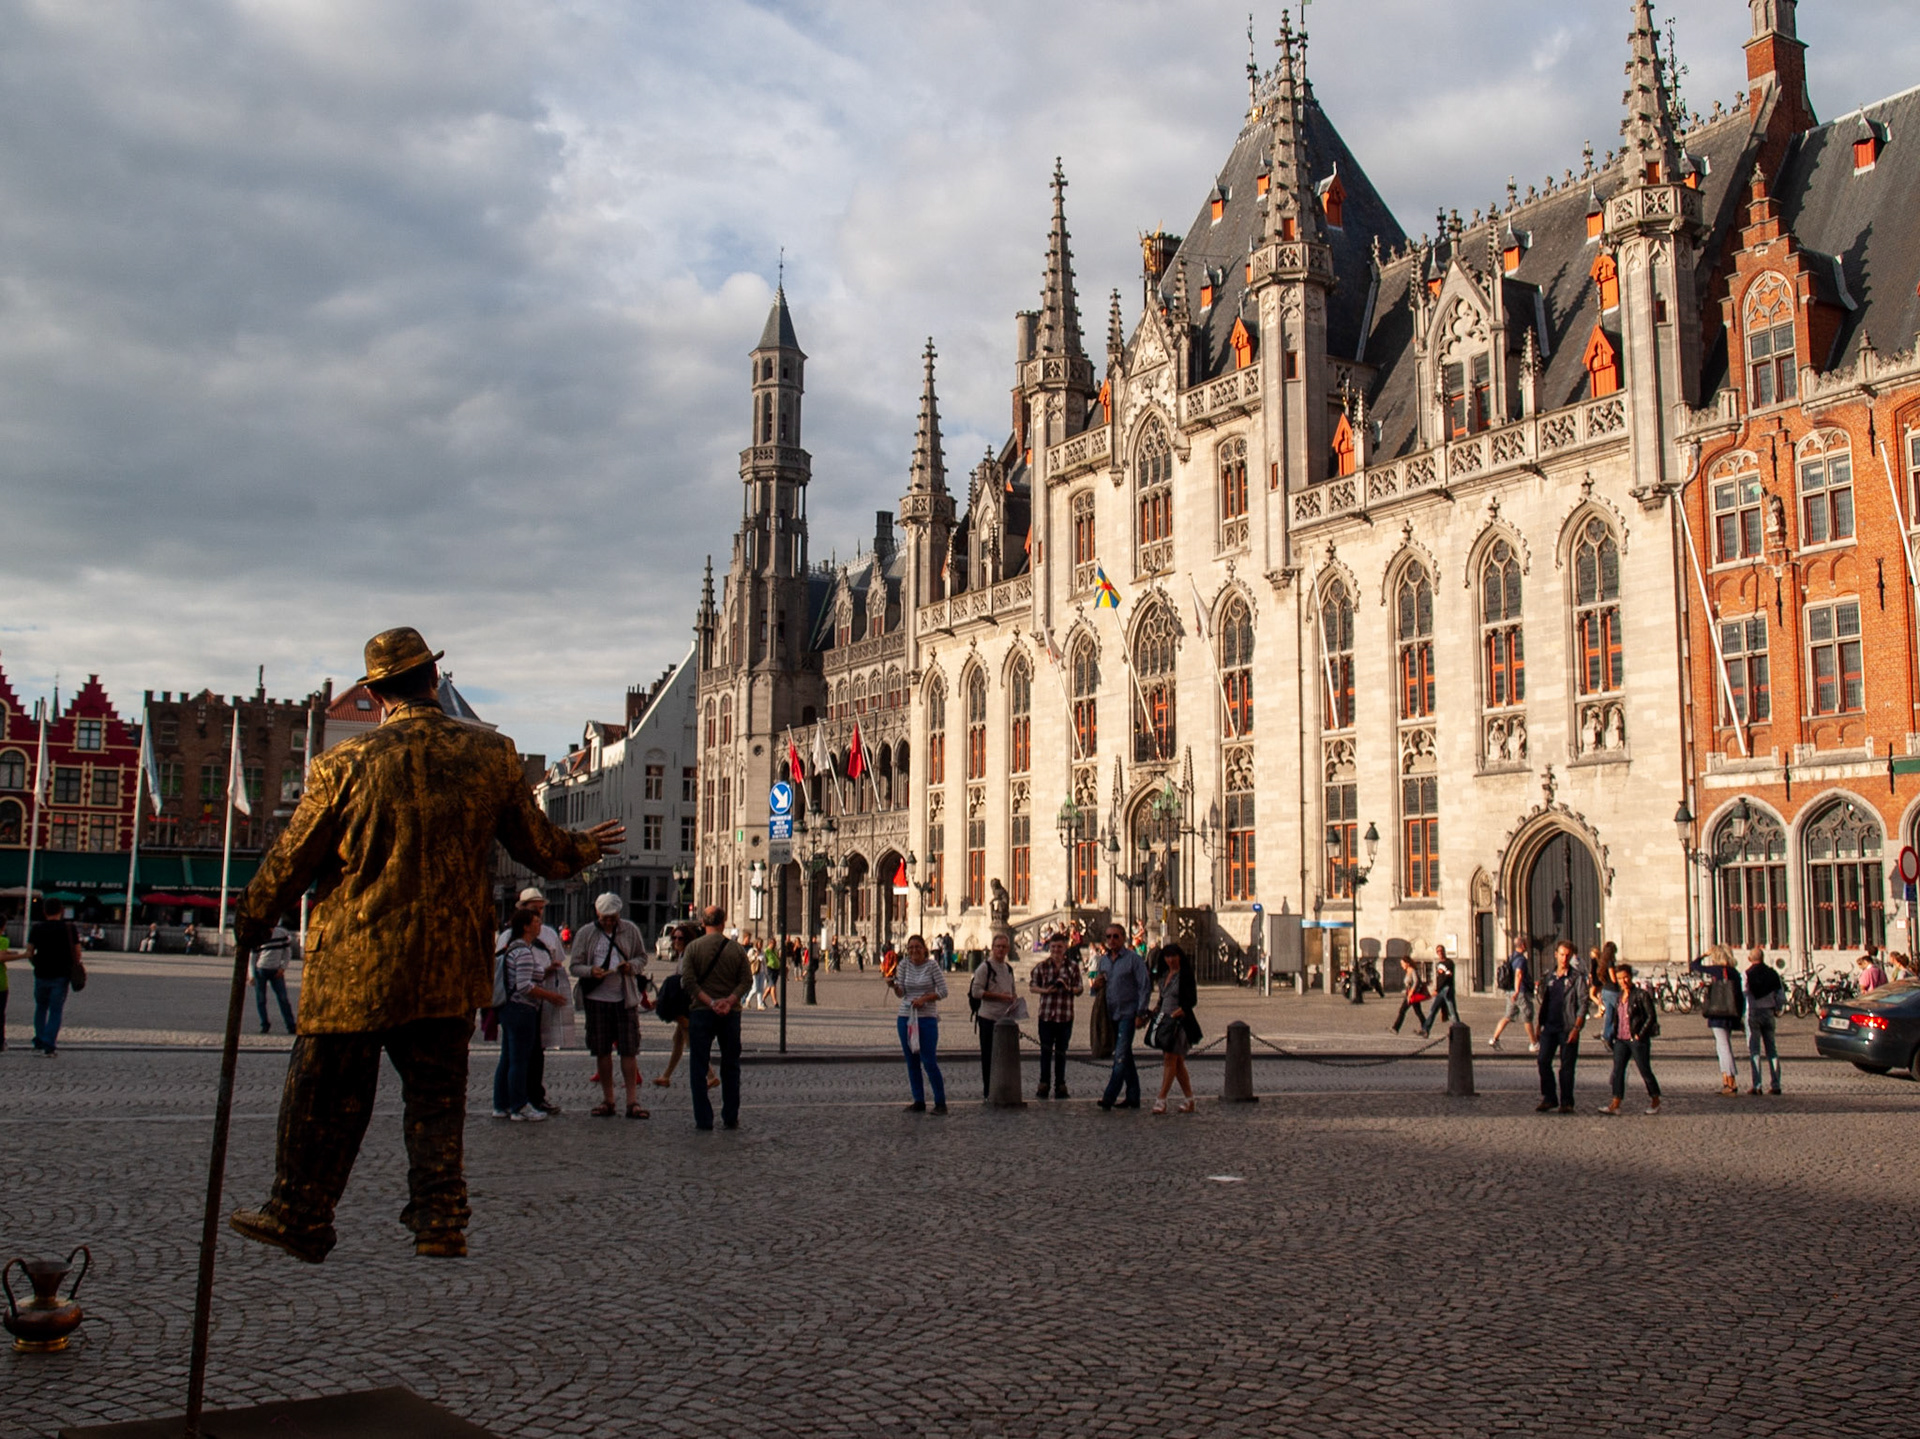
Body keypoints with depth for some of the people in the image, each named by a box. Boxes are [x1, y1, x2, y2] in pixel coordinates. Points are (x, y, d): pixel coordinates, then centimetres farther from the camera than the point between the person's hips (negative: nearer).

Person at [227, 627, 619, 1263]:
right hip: (450, 965, 2)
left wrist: (251, 923, 17)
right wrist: (588, 847, 30)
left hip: (354, 961, -2)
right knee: (437, 1097, 14)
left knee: (324, 1098, 11)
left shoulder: (343, 763, -10)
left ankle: (299, 1218, 20)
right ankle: (440, 1222, 14)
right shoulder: (491, 756, -3)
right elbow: (540, 847, 8)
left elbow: (292, 860, -1)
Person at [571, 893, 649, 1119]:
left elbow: (642, 957, 11)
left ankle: (632, 1101, 2)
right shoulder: (585, 934, 2)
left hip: (626, 998, -1)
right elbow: (574, 965, 3)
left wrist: (632, 966, -11)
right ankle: (607, 1099, 18)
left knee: (629, 1050, -2)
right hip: (597, 999, 1)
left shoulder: (631, 930, 2)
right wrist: (591, 971, -18)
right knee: (602, 1051, 8)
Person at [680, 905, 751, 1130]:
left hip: (700, 1011, -1)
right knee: (730, 1067, 13)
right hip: (731, 1014, 2)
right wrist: (729, 1001, -12)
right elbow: (746, 980, -4)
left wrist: (710, 1002, -13)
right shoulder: (736, 949, 1)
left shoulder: (693, 947, -3)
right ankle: (731, 1118, 16)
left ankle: (703, 1120, 2)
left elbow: (687, 981, -10)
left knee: (698, 1068, 5)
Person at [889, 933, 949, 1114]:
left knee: (929, 1062, -8)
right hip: (905, 1017, 4)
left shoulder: (932, 965, -5)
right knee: (911, 1062, 6)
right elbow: (901, 992, 0)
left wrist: (924, 999, -16)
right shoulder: (904, 964, 4)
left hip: (927, 1018, -4)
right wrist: (893, 985, -20)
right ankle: (918, 1102, 14)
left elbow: (943, 991, -5)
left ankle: (940, 1103, 1)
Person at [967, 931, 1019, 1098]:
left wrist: (1014, 997, 4)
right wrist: (998, 996, -18)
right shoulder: (985, 968, -7)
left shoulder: (1009, 968, 16)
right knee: (988, 1056, -2)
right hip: (988, 1018, -7)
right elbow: (976, 992, -14)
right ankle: (987, 1091, 5)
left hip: (1005, 1018, 7)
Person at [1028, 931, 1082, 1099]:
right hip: (1046, 1014, -1)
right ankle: (1043, 1086, 9)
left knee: (1061, 1052, 8)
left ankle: (1060, 1087, 15)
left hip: (1065, 1016, 1)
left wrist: (1069, 989, -15)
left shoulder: (1073, 967, 4)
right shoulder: (1042, 966, 2)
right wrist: (1045, 990, -14)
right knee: (1046, 1052, 2)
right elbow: (1032, 985, 4)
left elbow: (1079, 989, 6)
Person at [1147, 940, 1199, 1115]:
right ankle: (1189, 1100, 16)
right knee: (1177, 1062, 9)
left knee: (1170, 1059, -12)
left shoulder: (1185, 974, -8)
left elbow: (1192, 1000, -14)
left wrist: (1177, 1013, -23)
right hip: (1165, 1020, 8)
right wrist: (1156, 1011, 9)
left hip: (1180, 1021, -8)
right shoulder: (1164, 975, 15)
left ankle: (1161, 1100, -15)